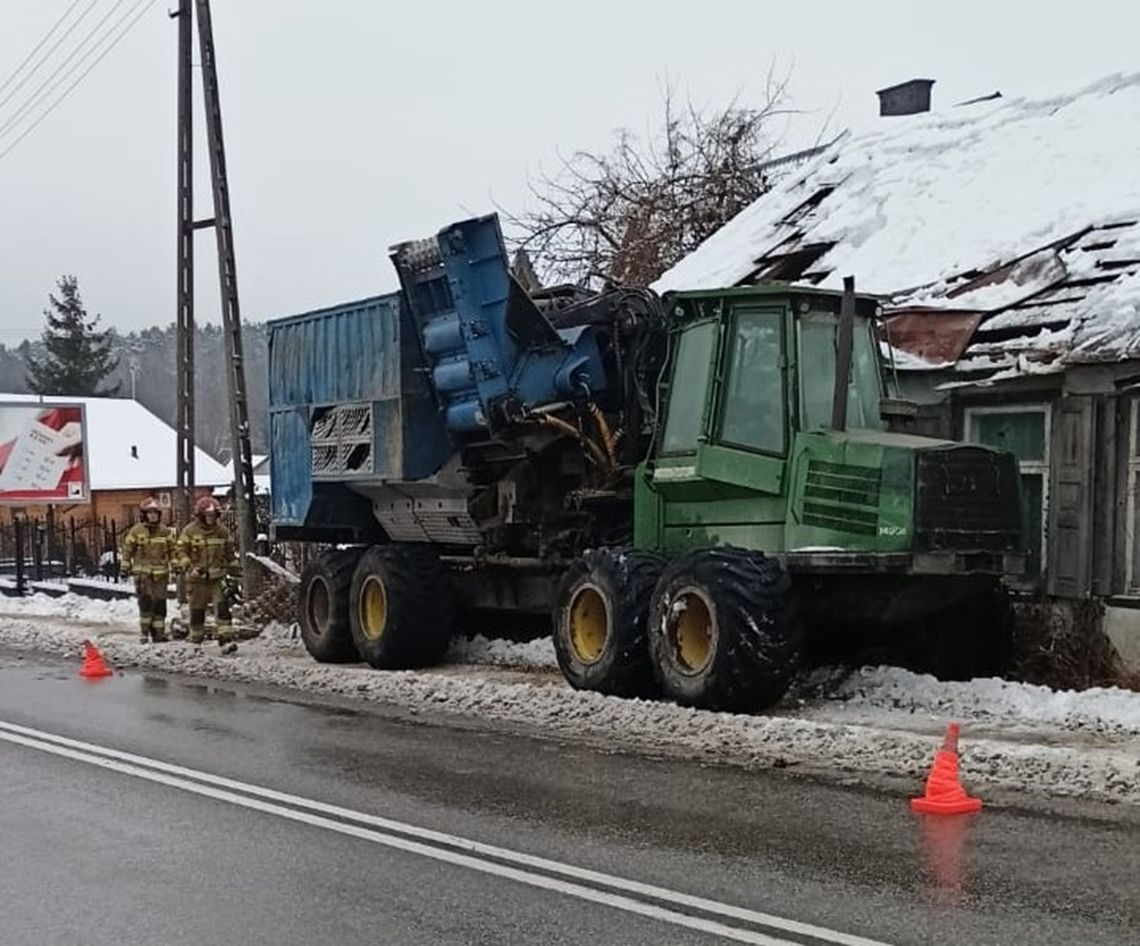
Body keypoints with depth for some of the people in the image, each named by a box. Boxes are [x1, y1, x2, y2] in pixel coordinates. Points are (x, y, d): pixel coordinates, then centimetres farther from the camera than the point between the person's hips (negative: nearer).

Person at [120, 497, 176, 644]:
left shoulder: (166, 532, 8)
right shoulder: (136, 531, 0)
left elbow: (172, 549, 13)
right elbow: (127, 549, 4)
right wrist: (125, 565, 1)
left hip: (160, 573, 3)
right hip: (142, 573, -3)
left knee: (160, 603, 5)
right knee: (146, 601, -13)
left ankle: (159, 632, 14)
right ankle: (144, 632, -7)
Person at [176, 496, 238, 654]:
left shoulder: (223, 531, 6)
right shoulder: (190, 531, -2)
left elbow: (229, 552, 17)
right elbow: (181, 551, -2)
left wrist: (228, 569, 15)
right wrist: (189, 568, -14)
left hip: (217, 577, 1)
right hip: (197, 578, -1)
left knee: (222, 608, -13)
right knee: (197, 610, 9)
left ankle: (226, 640, -17)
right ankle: (195, 641, 24)